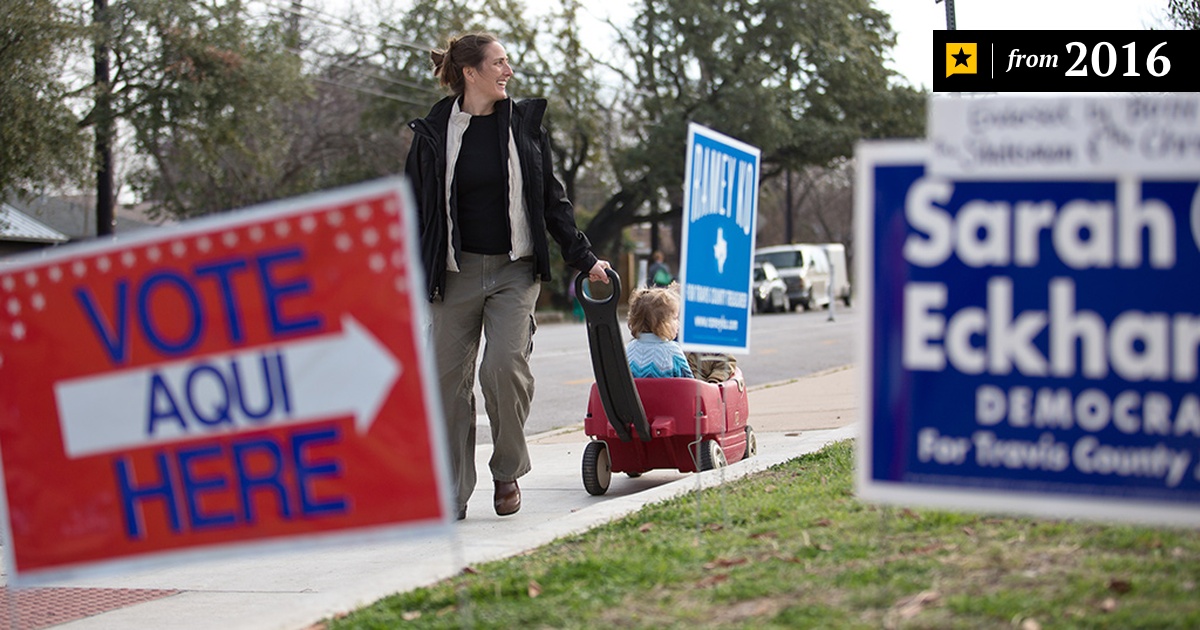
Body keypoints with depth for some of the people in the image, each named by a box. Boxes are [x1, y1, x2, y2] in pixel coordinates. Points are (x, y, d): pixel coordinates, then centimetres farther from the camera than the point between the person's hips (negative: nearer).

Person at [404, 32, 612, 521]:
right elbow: (415, 210, 6)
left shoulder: (524, 124, 7)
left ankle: (508, 472, 3)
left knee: (505, 364, -18)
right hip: (457, 273, 0)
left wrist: (584, 259, 6)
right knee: (449, 378, 0)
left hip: (515, 270, 0)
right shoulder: (434, 134, 2)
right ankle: (453, 494, 11)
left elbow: (553, 201, 11)